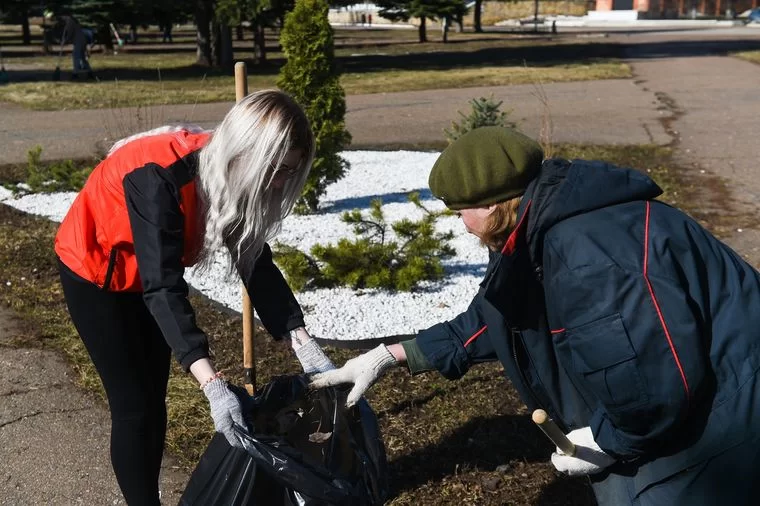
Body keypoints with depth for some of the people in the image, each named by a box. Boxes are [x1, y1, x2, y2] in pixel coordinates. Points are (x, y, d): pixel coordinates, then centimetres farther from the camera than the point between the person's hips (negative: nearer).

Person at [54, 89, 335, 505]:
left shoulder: (231, 177, -16)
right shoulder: (159, 177, -38)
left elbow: (256, 264, -12)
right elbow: (163, 285, -41)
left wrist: (303, 344, -20)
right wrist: (211, 383, -47)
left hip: (148, 274, 7)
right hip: (94, 270, -6)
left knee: (155, 400, 11)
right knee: (133, 404, -4)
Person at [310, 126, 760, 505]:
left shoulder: (587, 253, -33)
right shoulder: (538, 235, 3)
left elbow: (662, 380, -36)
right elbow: (492, 320, 13)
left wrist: (608, 441, -17)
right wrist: (390, 356, 10)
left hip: (713, 421, -9)